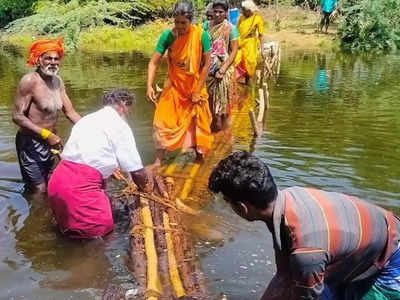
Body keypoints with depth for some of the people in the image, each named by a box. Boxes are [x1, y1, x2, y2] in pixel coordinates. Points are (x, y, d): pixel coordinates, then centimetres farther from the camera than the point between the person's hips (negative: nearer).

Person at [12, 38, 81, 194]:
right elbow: (17, 116, -22)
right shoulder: (29, 81, -18)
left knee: (47, 185, 19)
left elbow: (70, 112, 7)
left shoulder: (57, 81, 4)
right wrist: (47, 134, -26)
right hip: (30, 143, -7)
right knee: (39, 190, -5)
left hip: (48, 142, 8)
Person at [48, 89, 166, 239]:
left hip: (58, 178, 8)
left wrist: (111, 170, 42)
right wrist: (143, 186, 20)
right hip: (81, 186, -8)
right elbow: (137, 171, -2)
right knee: (102, 228, 8)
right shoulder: (119, 125, -4)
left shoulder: (87, 119, 18)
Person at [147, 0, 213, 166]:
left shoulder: (201, 35, -18)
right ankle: (159, 160, 4)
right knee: (163, 121, -5)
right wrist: (149, 85, -26)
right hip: (174, 86, 1)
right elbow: (154, 62, -14)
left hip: (195, 87, 0)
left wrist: (198, 91, -11)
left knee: (198, 122, 13)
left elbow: (207, 64, -12)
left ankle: (199, 154, 34)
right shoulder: (168, 35, -15)